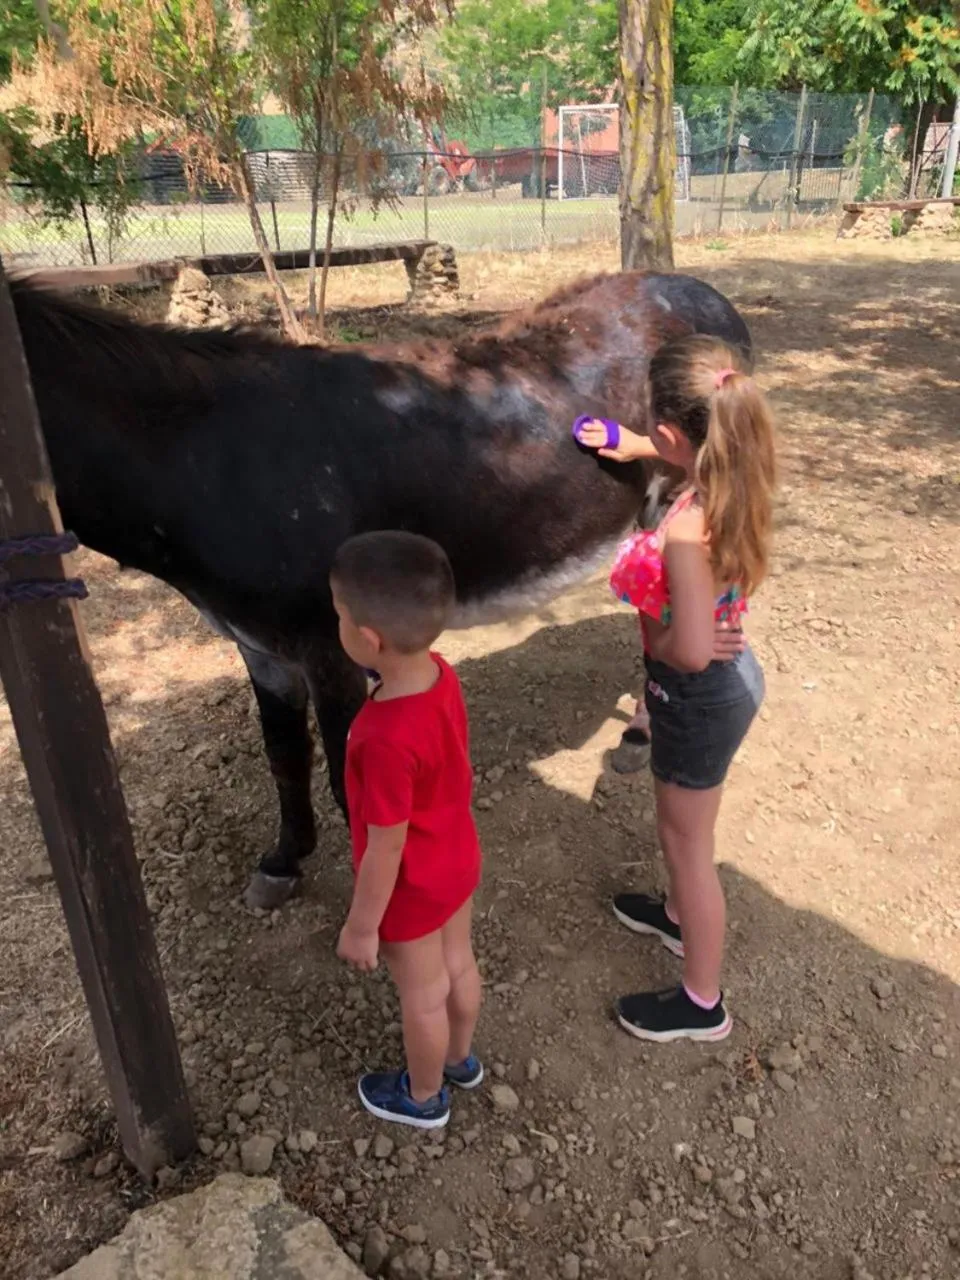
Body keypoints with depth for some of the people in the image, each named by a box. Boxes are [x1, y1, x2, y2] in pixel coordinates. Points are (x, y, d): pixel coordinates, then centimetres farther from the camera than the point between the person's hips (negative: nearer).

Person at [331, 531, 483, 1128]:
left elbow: (386, 849, -27)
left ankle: (424, 1097, 48)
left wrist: (362, 925, -12)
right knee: (459, 965, 29)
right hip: (457, 858, 7)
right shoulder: (442, 675, -17)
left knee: (423, 996, 20)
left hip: (411, 889, -7)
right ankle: (461, 1059, 56)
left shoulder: (387, 739, -39)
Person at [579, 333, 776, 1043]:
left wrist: (653, 643, -16)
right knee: (680, 821, 30)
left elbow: (691, 651, -36)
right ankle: (679, 916, 58)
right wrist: (637, 447, 16)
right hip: (731, 673, 8)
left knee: (688, 839, 12)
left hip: (699, 697, -8)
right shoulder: (737, 482, -9)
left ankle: (702, 1004, 33)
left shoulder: (687, 530, -34)